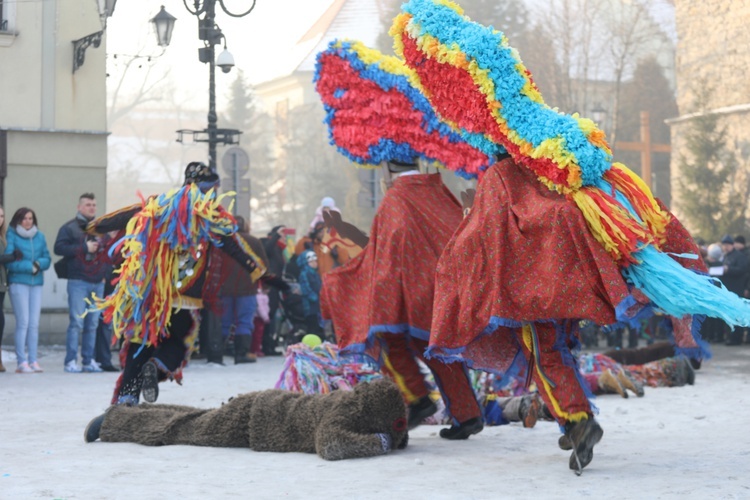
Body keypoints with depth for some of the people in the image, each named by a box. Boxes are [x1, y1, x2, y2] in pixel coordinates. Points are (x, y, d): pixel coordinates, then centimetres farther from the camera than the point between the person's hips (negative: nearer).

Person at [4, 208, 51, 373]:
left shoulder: (39, 237, 13)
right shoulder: (11, 235, -1)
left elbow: (47, 259, 11)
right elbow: (8, 261, -8)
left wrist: (38, 263, -10)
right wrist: (30, 267, -10)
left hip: (36, 284, 4)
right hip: (18, 283, -4)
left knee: (34, 324, 1)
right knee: (23, 322, -8)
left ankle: (33, 361, 5)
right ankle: (22, 362, -6)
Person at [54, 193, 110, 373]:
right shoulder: (70, 228, 0)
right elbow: (59, 248, -11)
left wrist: (105, 271, 4)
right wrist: (84, 248, -14)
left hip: (98, 283, 5)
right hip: (78, 282, -5)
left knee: (93, 323, 7)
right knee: (77, 322, -9)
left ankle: (88, 360, 12)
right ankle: (71, 361, -5)